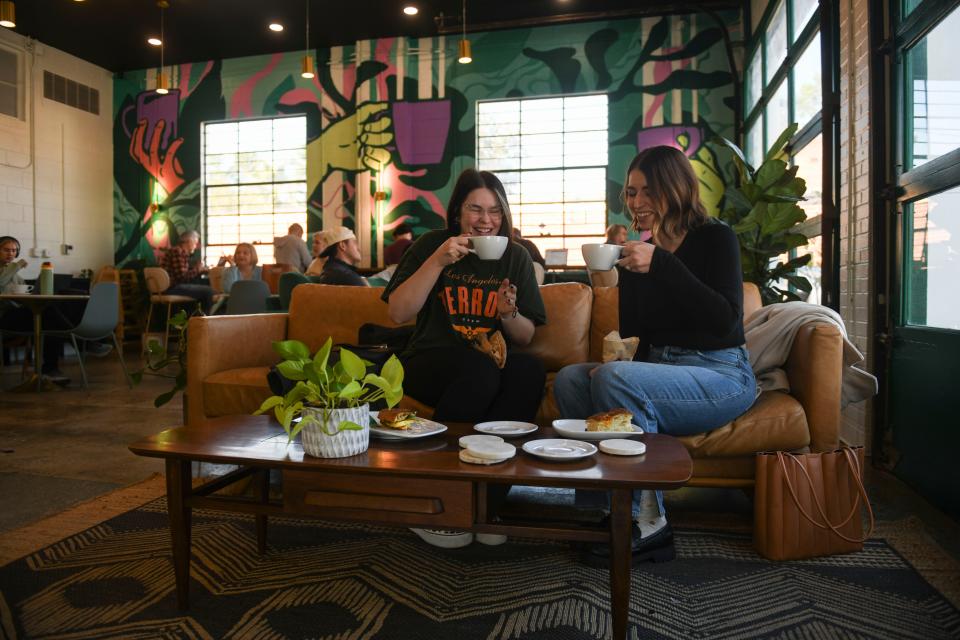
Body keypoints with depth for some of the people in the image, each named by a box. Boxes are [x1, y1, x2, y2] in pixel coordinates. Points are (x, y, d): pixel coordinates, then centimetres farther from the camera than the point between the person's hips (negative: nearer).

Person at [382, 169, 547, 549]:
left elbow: (525, 337, 9)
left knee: (530, 372, -31)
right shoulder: (432, 245, 2)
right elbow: (398, 314, -7)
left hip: (493, 362, 3)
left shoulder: (515, 256, 8)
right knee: (479, 369, -36)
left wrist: (509, 314, -13)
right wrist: (438, 261, -15)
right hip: (431, 364, -2)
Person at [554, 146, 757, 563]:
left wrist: (661, 264, -24)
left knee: (612, 377, -31)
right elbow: (629, 328, 12)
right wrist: (623, 269, -3)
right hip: (659, 369, 6)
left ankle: (646, 522, -19)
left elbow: (725, 320, -19)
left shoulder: (715, 238, -4)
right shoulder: (642, 249, 10)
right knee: (570, 379, -15)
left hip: (721, 375, -6)